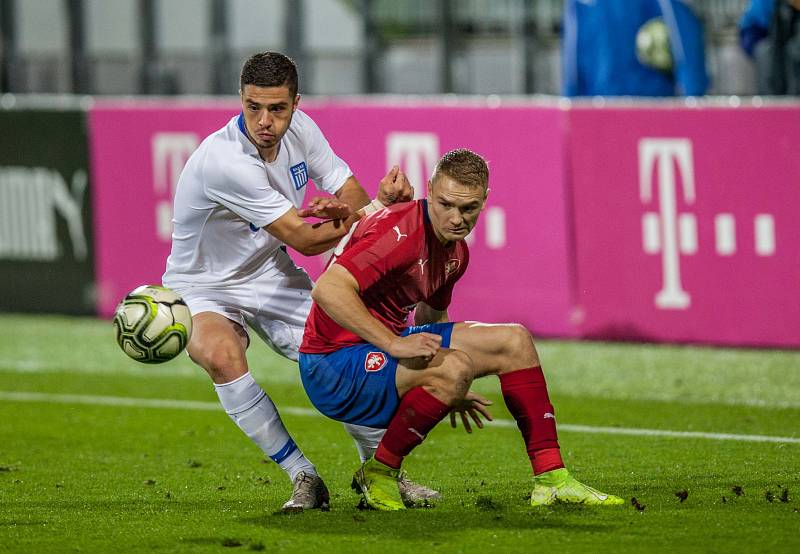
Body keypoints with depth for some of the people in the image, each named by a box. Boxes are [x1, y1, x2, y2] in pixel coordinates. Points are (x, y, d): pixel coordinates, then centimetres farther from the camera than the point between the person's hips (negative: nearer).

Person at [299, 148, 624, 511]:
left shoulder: (456, 252, 9)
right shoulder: (400, 231, -22)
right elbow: (327, 289, -33)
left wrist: (451, 393, 19)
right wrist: (394, 345, -36)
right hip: (333, 365, -10)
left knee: (513, 341, 6)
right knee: (453, 367, -34)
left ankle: (551, 479, 6)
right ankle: (378, 473, -14)